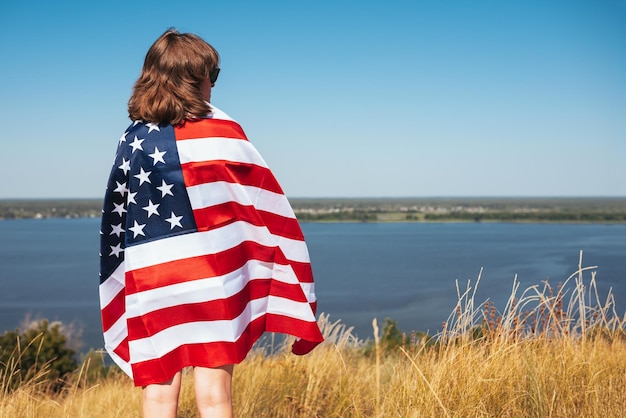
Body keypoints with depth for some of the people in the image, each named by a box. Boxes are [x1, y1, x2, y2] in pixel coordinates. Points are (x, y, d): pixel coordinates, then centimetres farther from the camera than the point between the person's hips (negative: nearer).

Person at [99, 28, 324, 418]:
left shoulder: (133, 140, 5)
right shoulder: (221, 130, -3)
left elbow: (114, 218, 9)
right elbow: (263, 202, -3)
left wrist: (121, 290, 18)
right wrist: (291, 281, 5)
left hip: (150, 280, 3)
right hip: (211, 274, -2)